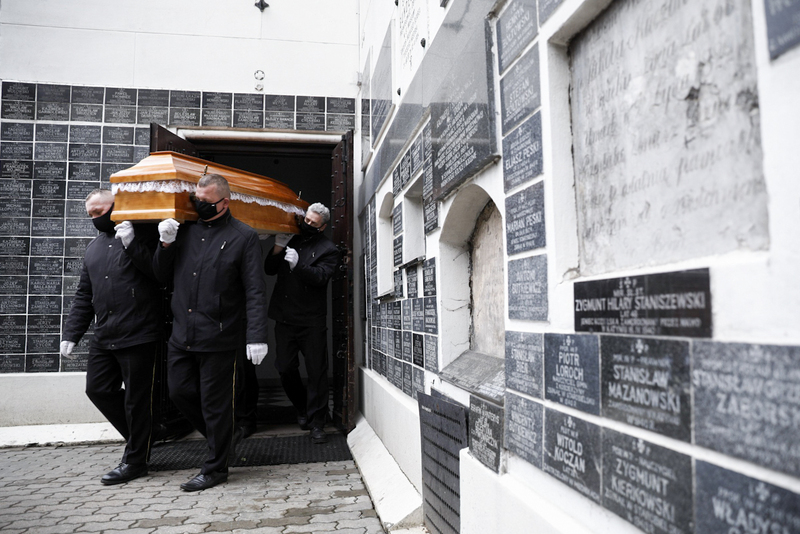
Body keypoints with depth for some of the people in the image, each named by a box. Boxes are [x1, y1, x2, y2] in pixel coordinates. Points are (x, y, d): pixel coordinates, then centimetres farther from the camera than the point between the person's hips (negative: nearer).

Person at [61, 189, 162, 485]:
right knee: (98, 389, 11)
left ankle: (136, 460, 16)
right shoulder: (94, 248, 18)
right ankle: (139, 438, 29)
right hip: (104, 338, 8)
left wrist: (132, 245, -21)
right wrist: (71, 334, 16)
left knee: (136, 399, 1)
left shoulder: (143, 234, -3)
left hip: (138, 337, -8)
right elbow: (84, 296, 21)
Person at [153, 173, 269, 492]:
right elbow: (162, 276, 17)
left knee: (215, 404, 3)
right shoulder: (185, 231, 11)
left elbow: (255, 292, -9)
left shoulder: (243, 237, -4)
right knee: (179, 391, 13)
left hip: (219, 337, -6)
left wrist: (256, 337, -16)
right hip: (182, 334, 6)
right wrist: (166, 244, -1)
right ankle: (220, 438, 36)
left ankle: (215, 468, 21)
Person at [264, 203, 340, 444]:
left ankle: (316, 423, 8)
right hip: (285, 318, 5)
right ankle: (302, 409, 31)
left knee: (317, 372, -2)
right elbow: (269, 270, 13)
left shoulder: (328, 249, 2)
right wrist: (278, 247, -2)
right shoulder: (292, 241, 15)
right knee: (285, 368, 8)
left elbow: (320, 277, -13)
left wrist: (298, 264, -26)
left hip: (312, 322, -4)